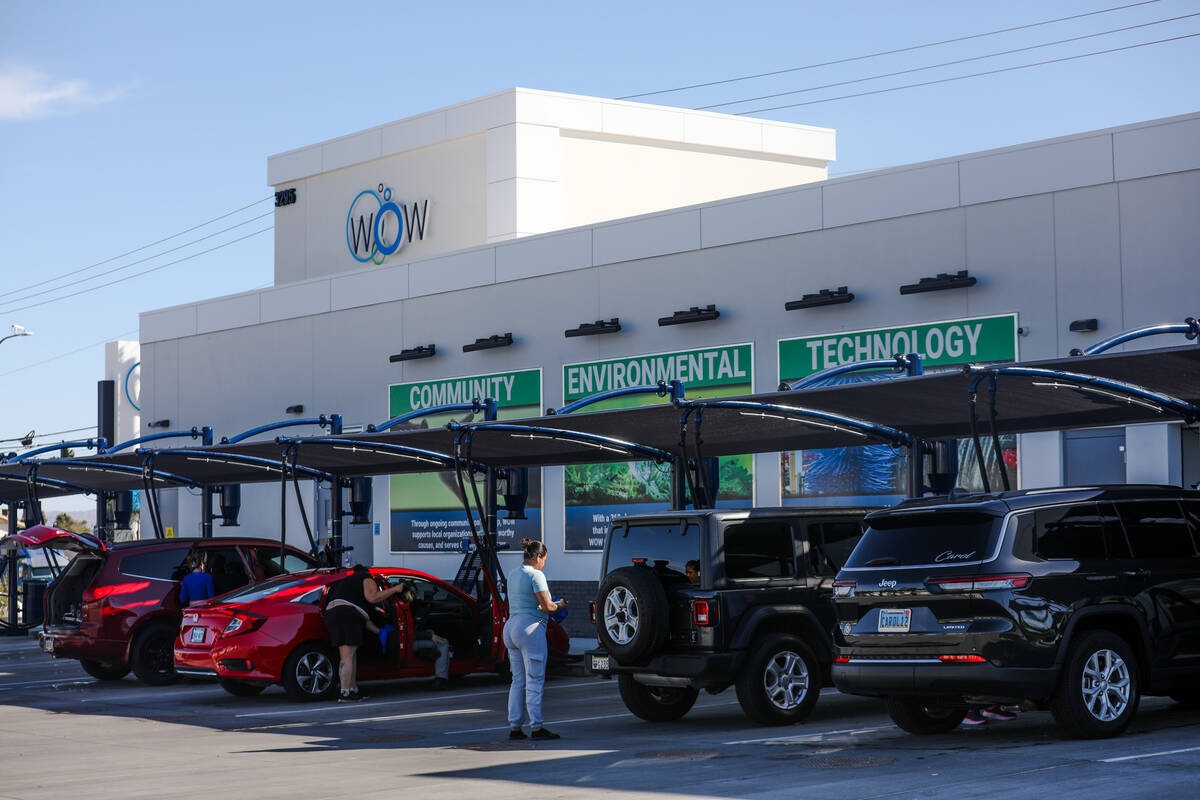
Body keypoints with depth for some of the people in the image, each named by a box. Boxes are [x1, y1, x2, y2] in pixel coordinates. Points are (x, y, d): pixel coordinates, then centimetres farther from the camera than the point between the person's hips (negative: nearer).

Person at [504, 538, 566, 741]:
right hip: (530, 628, -9)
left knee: (518, 680, 10)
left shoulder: (514, 575, 16)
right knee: (534, 680, -6)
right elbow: (546, 606, -16)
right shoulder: (536, 575, -11)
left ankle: (514, 727, 8)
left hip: (511, 627, 9)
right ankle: (536, 727, -6)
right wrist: (559, 605, 6)